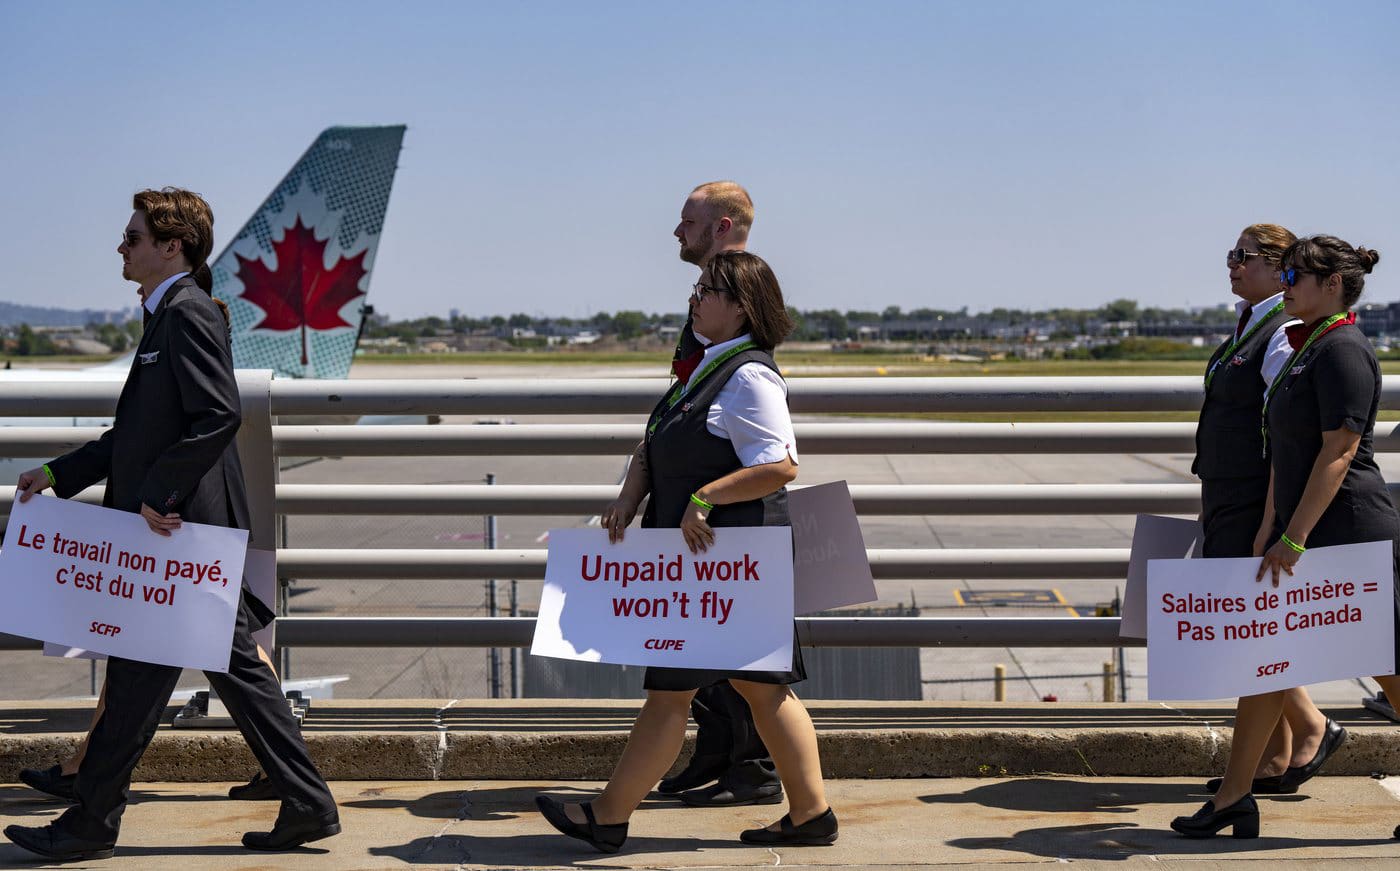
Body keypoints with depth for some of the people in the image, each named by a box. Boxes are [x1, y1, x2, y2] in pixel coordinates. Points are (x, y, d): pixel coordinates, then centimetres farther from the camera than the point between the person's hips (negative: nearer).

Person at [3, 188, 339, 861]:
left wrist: (159, 496, -21)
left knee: (137, 679, 1)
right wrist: (60, 474, 19)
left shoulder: (189, 314, -13)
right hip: (184, 532, 10)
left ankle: (90, 824, 12)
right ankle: (308, 806, 15)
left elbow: (219, 415, -25)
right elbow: (143, 431, 22)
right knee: (236, 666, 11)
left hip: (181, 530, -10)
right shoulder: (169, 315, 17)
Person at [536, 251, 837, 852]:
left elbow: (781, 466, -24)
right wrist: (629, 498, 3)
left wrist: (704, 499, -22)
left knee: (672, 686, -2)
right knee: (761, 688, 12)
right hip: (704, 554, 10)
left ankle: (608, 818, 7)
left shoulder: (749, 377, -16)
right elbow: (657, 448, 18)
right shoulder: (710, 369, 16)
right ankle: (811, 815, 17)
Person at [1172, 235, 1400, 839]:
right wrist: (1270, 526, 17)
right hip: (1304, 535, 10)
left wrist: (1293, 539, -22)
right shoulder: (1306, 350, 15)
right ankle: (1232, 799, 11)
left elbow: (1339, 452, -21)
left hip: (1352, 534, -10)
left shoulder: (1344, 351, -15)